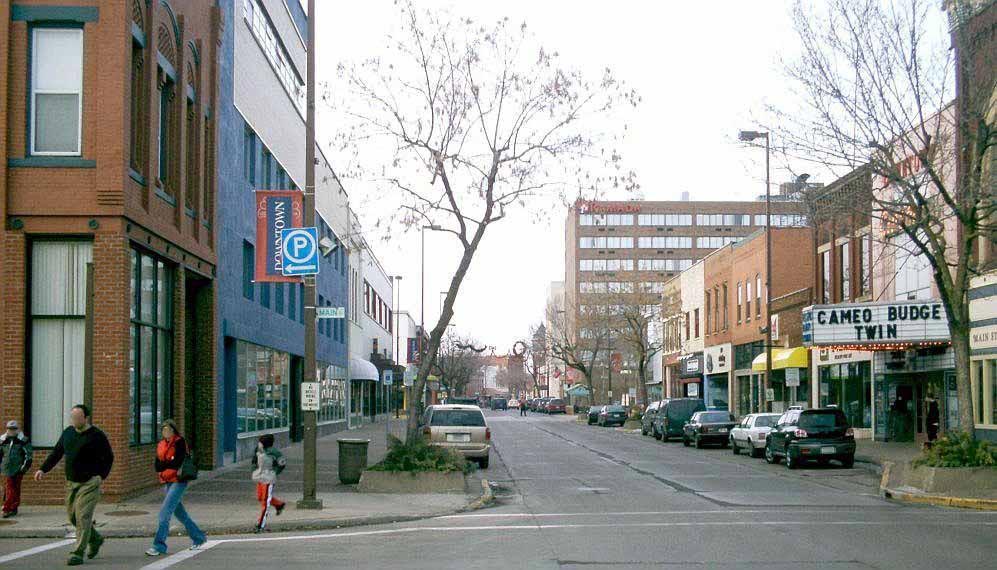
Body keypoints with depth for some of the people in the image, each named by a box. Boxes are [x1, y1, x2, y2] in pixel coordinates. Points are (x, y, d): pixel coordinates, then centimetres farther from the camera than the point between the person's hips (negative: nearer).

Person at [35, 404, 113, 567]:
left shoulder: (96, 436, -9)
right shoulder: (68, 432, 8)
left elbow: (108, 457, -3)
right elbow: (57, 453, 15)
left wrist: (102, 475, -13)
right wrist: (43, 469, 6)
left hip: (89, 483, -7)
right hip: (71, 482, 7)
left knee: (83, 516, -11)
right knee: (72, 516, 11)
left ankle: (78, 553, -7)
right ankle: (95, 539, 32)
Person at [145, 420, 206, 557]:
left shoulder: (180, 442, -9)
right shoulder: (161, 445, 11)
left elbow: (177, 462, -19)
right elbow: (157, 466, 4)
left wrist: (164, 465, -7)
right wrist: (170, 464, -12)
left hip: (179, 481, -8)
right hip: (168, 482, 8)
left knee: (165, 512, -14)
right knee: (180, 513, 16)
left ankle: (159, 545, -13)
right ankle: (198, 538, 30)